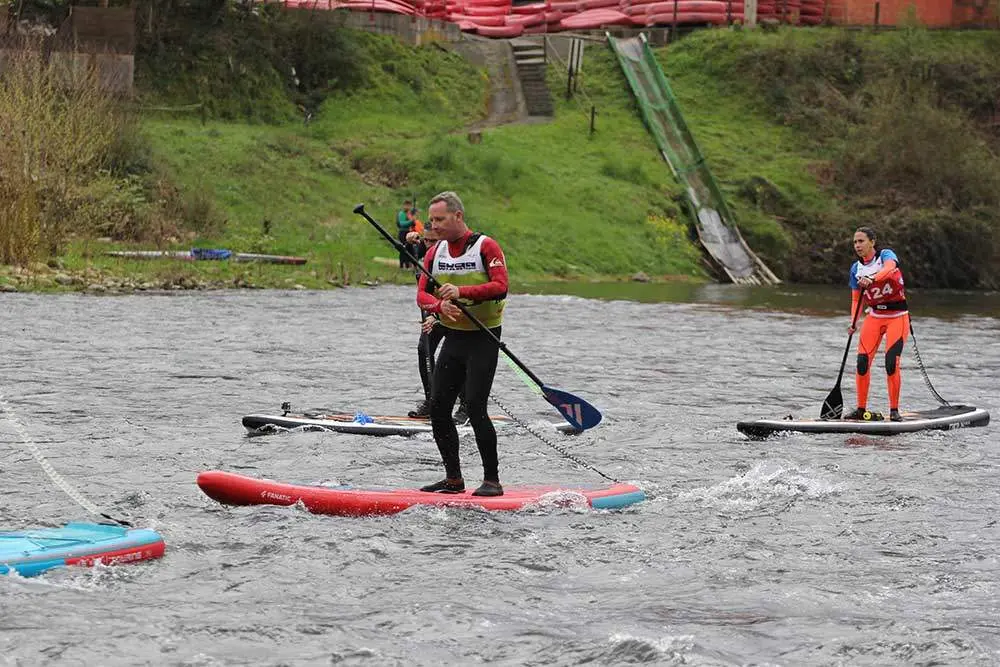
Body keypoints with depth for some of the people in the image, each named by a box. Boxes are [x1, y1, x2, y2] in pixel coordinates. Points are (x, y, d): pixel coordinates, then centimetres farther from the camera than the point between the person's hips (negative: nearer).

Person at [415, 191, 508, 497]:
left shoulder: (486, 247, -9)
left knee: (475, 407, -15)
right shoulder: (435, 253, 9)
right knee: (438, 408, 2)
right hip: (453, 338, 7)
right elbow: (422, 295, 0)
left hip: (483, 338, -7)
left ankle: (492, 480, -7)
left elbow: (500, 287, -20)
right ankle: (453, 479, 13)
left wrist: (462, 292, -33)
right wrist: (440, 305, -23)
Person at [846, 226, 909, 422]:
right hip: (874, 317, 5)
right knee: (862, 362, -8)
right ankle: (861, 410, 2)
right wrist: (853, 322, -8)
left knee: (892, 363, -15)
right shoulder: (856, 269, 6)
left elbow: (889, 269, -34)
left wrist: (872, 279, -54)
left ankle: (894, 411, -5)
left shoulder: (886, 255, -9)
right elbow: (855, 299, 10)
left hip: (897, 317, -5)